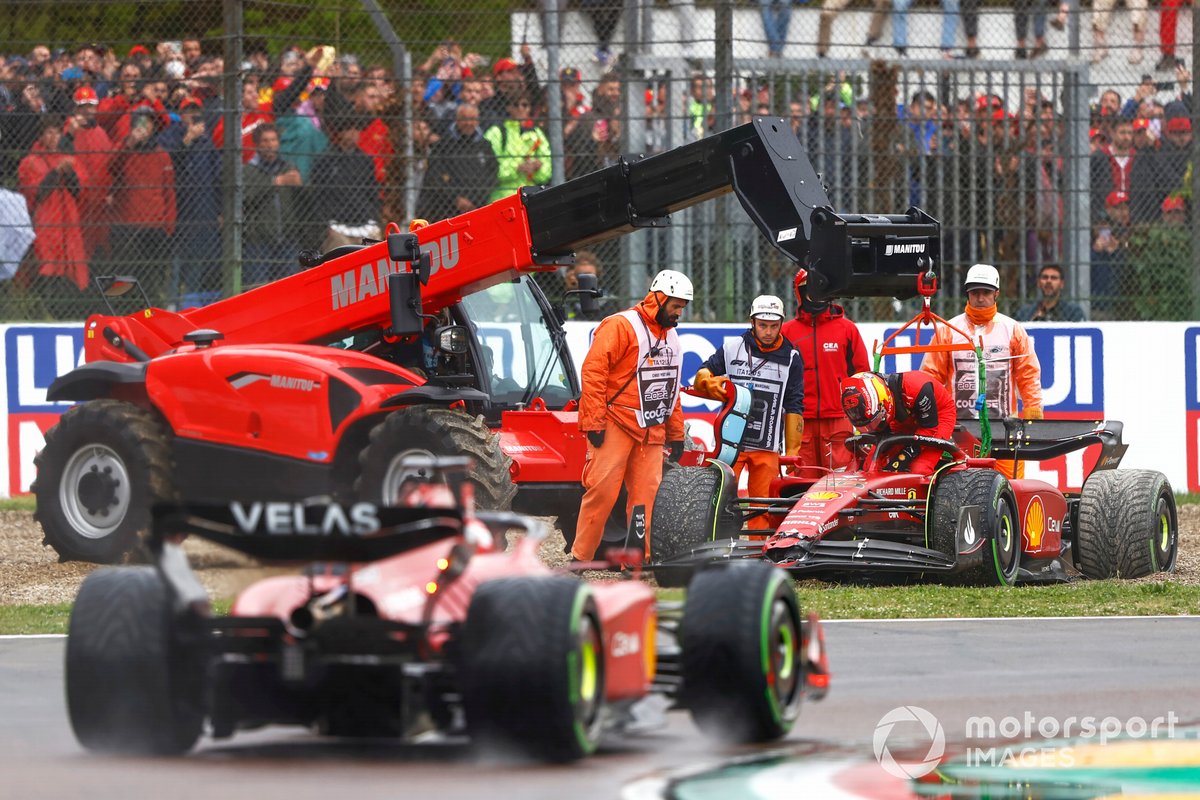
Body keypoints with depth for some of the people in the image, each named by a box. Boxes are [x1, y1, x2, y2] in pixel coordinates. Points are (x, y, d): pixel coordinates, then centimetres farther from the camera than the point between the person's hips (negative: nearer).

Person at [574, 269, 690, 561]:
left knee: (645, 494, 0)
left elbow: (671, 388, 27)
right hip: (614, 426, -7)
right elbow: (593, 371, -13)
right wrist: (594, 422, -18)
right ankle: (580, 558, -6)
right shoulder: (620, 326, -8)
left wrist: (676, 434, 21)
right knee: (603, 490, -11)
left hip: (651, 431, 7)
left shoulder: (670, 335, 19)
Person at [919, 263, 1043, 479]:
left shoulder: (1013, 330, 11)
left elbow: (1028, 373, 11)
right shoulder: (947, 331, 11)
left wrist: (1033, 409, 1)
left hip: (1004, 425, 0)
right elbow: (931, 374, 10)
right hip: (958, 426, 0)